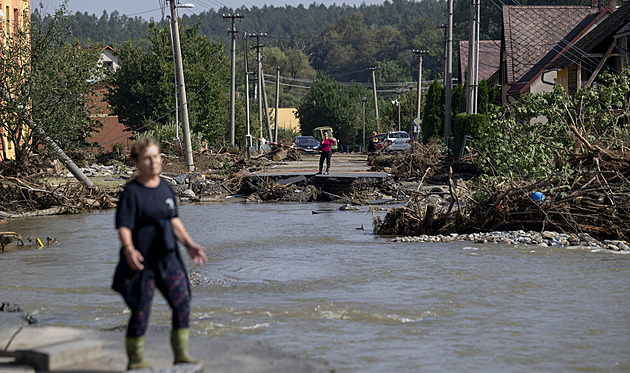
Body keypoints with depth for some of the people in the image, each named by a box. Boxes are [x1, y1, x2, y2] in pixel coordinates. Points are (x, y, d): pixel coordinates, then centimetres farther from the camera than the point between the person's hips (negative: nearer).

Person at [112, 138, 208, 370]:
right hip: (142, 259, -6)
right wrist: (129, 250, -33)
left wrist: (189, 244, 12)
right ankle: (135, 361, 14)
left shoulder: (165, 187, 9)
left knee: (183, 303, 2)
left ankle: (181, 355, 13)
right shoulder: (132, 192, -10)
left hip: (168, 257, 6)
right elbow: (123, 227, -16)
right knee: (141, 310, -1)